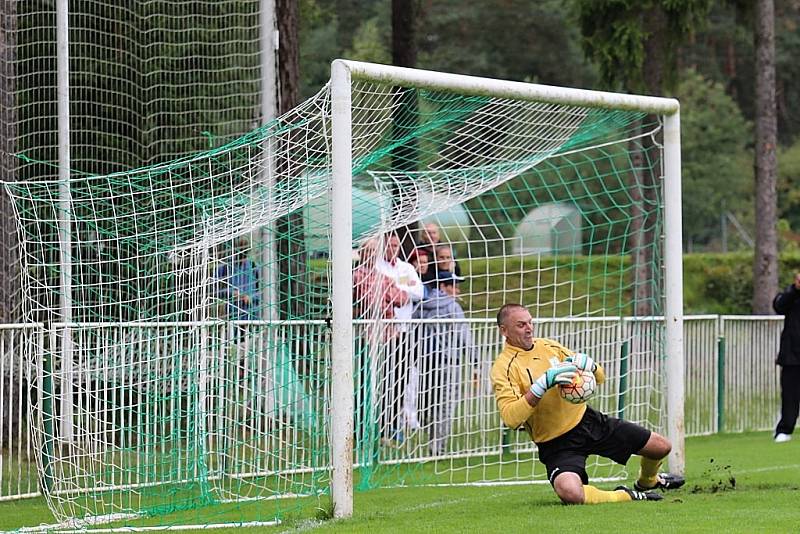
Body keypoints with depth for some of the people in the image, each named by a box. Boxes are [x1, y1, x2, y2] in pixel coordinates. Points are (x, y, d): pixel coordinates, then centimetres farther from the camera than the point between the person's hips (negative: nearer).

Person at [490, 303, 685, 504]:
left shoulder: (548, 346, 6)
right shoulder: (503, 367, -11)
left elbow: (600, 377, 9)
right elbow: (511, 418, -26)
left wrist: (585, 363, -15)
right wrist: (544, 383, -32)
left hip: (587, 419, 6)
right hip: (556, 443, -6)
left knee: (661, 446, 7)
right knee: (570, 493, -36)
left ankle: (647, 481, 42)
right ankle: (624, 496, -8)